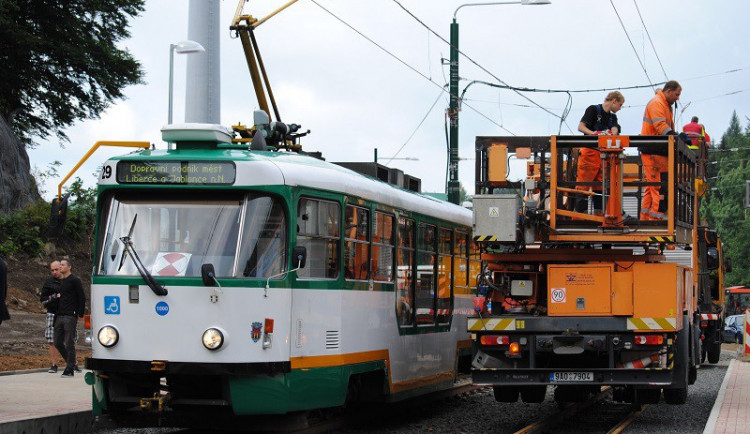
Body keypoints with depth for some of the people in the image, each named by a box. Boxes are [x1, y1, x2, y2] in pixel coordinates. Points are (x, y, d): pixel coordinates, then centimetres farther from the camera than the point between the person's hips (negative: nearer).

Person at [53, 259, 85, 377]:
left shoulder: (74, 280, -5)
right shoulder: (60, 281, 17)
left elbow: (82, 298, -7)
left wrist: (80, 314, -11)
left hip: (70, 317, -7)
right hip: (59, 317, 8)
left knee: (69, 343, -5)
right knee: (58, 343, 6)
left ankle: (70, 369, 0)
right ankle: (71, 363, 21)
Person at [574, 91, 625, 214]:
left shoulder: (613, 117, 20)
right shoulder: (593, 109, 0)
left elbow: (614, 131, 1)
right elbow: (581, 127, -9)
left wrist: (610, 134, -24)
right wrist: (593, 133, -26)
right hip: (590, 151, -7)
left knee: (601, 185, 6)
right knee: (583, 183, -8)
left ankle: (599, 213, 9)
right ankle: (579, 213, -8)